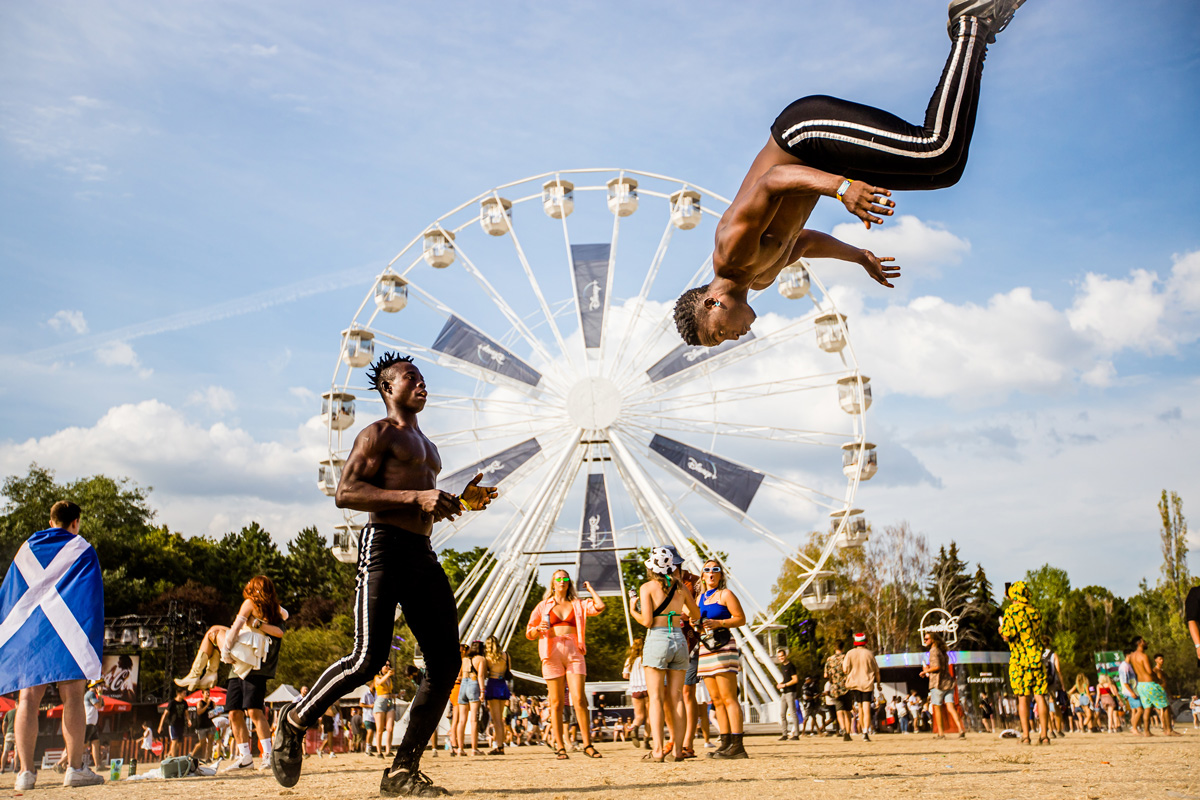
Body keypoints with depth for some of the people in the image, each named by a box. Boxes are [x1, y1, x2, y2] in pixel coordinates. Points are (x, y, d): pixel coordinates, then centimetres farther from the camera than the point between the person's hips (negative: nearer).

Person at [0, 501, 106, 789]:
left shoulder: (27, 549, 16)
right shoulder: (82, 550, 2)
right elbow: (91, 596, -4)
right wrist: (94, 641, -4)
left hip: (26, 633, 4)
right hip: (66, 633, -4)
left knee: (28, 699, 2)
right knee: (72, 698, -5)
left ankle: (25, 771, -1)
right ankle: (75, 768, -7)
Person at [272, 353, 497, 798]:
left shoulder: (425, 445, 28)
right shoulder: (378, 434, 2)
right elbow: (345, 493, -12)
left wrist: (459, 503, 16)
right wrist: (417, 496, -17)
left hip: (423, 555, 8)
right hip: (384, 547, -8)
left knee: (445, 661, -3)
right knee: (369, 659, -16)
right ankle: (296, 722, 9)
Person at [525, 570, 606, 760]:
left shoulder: (578, 604, 15)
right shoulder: (543, 606, 14)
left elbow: (601, 606, -2)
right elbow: (529, 634, 15)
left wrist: (590, 589, 12)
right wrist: (538, 628, -8)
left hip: (574, 653, 0)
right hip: (552, 655, 0)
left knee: (579, 700, -9)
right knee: (556, 703, -1)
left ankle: (587, 744, -2)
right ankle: (559, 747, 4)